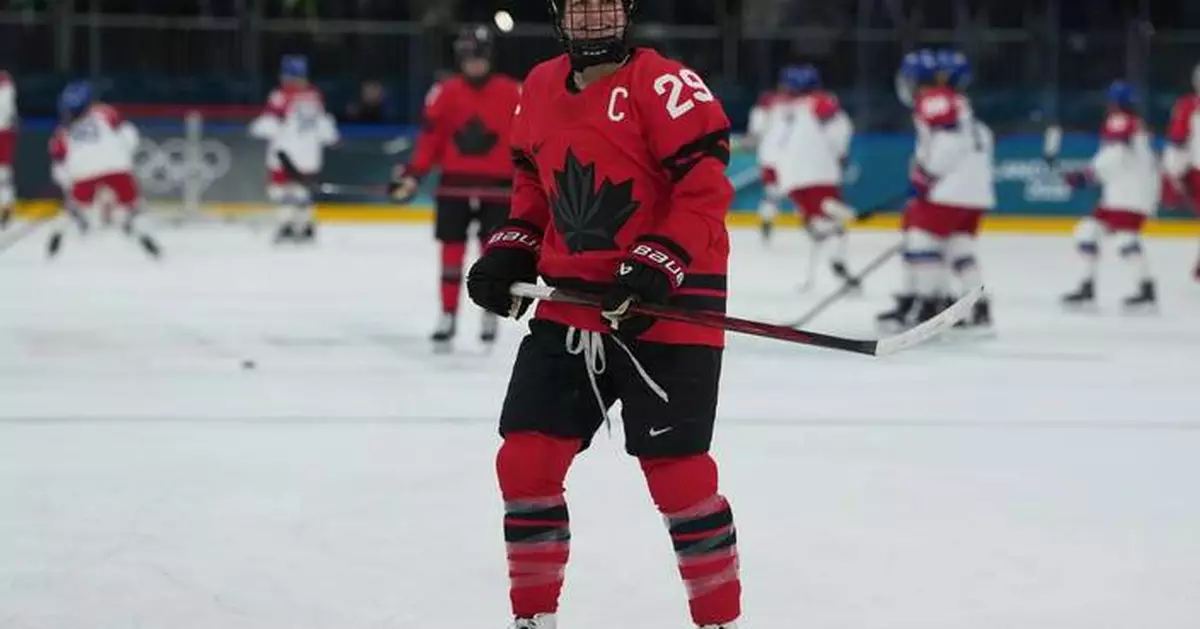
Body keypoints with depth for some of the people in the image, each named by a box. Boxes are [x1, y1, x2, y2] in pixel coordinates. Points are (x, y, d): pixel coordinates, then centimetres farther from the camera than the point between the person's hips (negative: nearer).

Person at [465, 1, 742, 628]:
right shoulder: (541, 88, 10)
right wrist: (510, 251, 9)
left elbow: (705, 184, -16)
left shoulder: (664, 84, -12)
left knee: (677, 472, -7)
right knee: (525, 459, 5)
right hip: (568, 308, 7)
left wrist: (658, 265, -23)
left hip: (664, 307, -7)